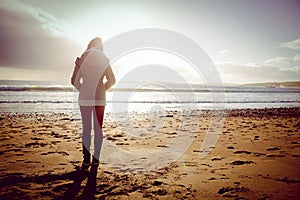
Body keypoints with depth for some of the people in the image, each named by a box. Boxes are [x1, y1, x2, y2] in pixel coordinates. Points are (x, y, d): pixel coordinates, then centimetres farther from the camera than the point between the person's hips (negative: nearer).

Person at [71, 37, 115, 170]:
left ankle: (86, 160, 9)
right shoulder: (104, 61, 2)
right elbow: (112, 81, 6)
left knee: (86, 129, 7)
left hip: (85, 98, 0)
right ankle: (96, 160, 12)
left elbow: (74, 81, 1)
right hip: (100, 97, 0)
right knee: (98, 129, 8)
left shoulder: (81, 60, 0)